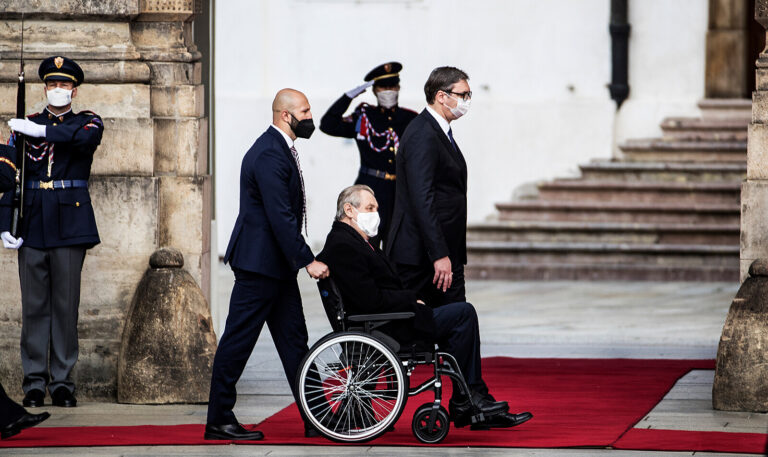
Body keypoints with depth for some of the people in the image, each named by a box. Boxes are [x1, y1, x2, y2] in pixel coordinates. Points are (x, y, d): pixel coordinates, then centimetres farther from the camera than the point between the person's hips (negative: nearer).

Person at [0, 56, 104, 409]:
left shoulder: (88, 122, 8)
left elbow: (87, 136, -18)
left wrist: (40, 131, -19)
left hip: (70, 224, -1)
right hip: (32, 226, 1)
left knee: (66, 304, 0)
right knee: (34, 305, 0)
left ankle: (62, 382, 4)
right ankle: (34, 382, 4)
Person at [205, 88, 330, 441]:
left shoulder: (280, 149, 14)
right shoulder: (269, 155, -19)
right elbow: (281, 216, -24)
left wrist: (301, 259, 21)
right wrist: (308, 261, -22)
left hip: (276, 266, 11)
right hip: (260, 264, -11)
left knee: (294, 340, 10)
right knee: (238, 341, -4)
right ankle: (219, 422, 2)